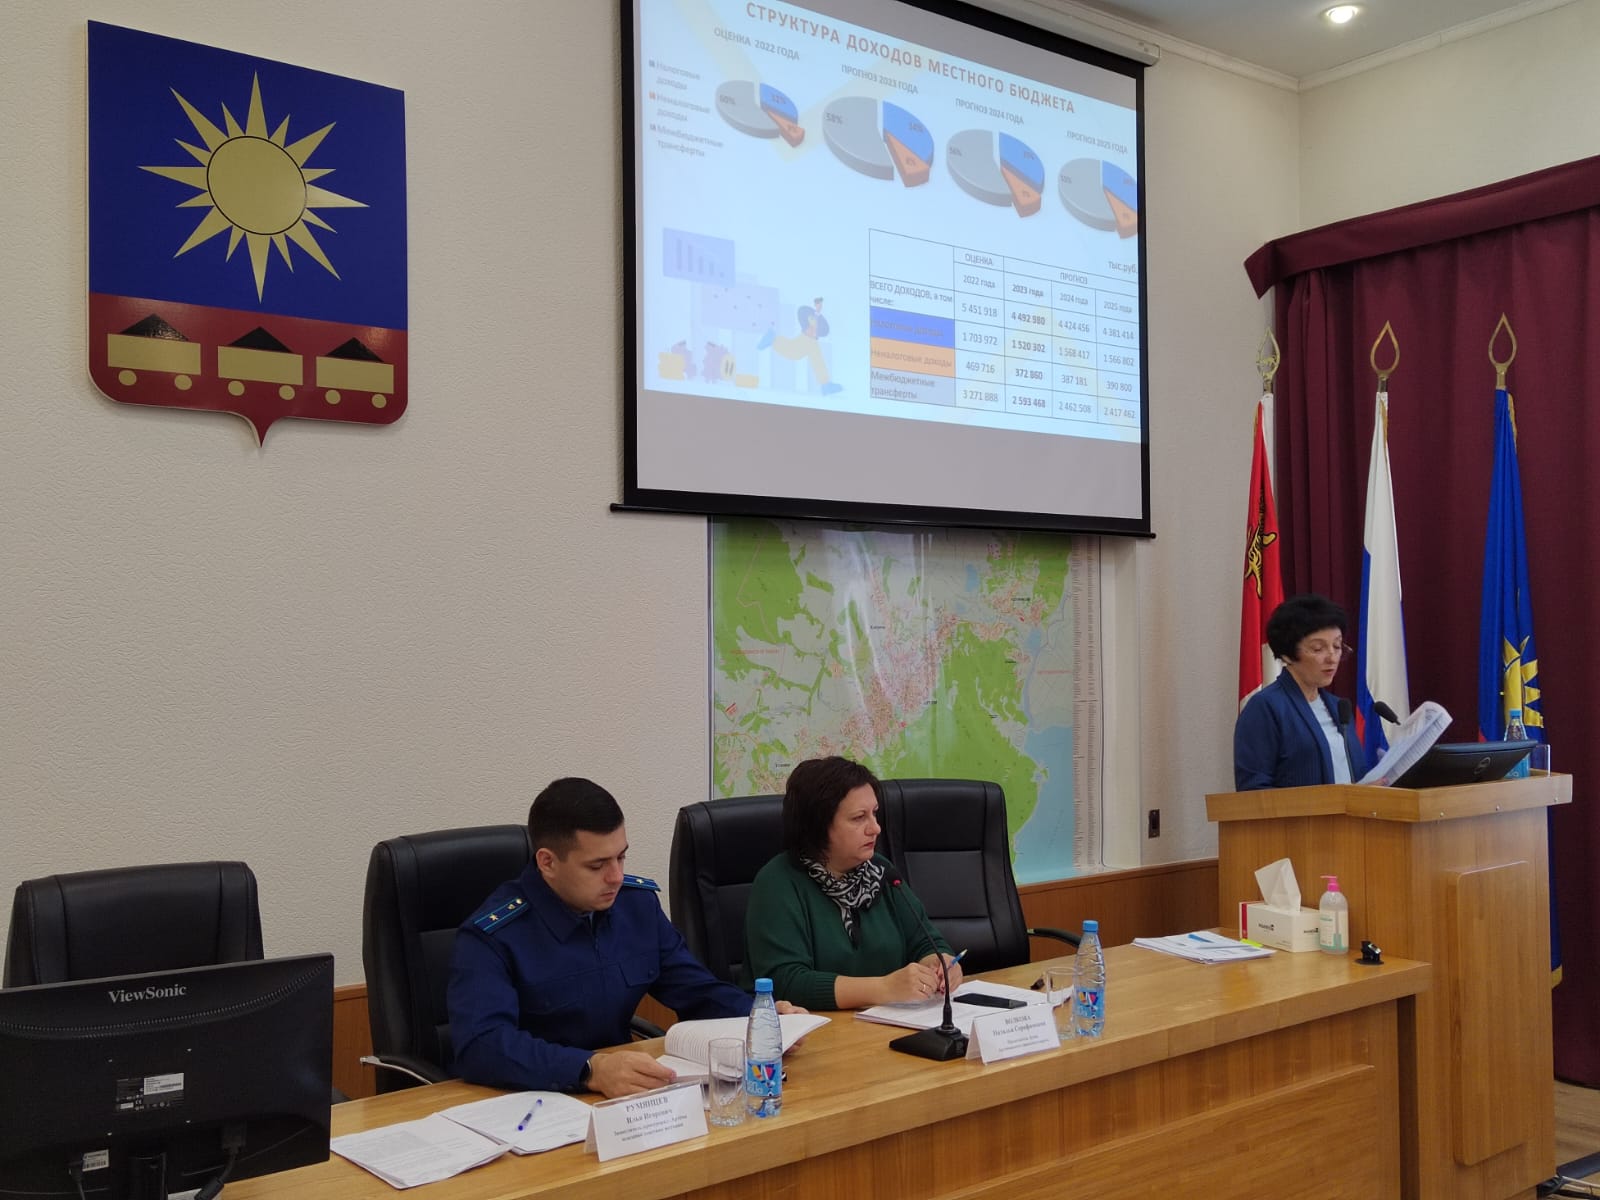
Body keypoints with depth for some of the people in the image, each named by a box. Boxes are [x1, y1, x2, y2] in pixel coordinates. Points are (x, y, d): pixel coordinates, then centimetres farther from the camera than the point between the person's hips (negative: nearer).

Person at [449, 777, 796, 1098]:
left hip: (623, 1094, 3)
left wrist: (762, 1019, -8)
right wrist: (591, 1070, -39)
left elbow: (698, 990, 10)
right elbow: (480, 1045, -27)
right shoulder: (491, 936, -15)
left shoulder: (639, 902, 3)